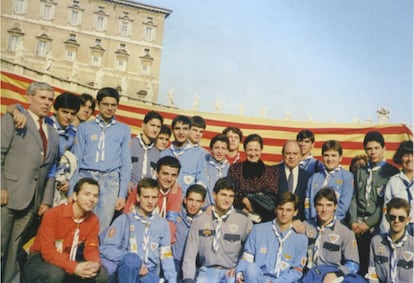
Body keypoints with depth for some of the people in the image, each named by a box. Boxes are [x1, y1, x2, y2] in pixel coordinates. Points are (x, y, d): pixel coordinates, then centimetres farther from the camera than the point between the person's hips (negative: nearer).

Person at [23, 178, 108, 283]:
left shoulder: (93, 220, -7)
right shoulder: (53, 214, -22)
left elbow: (91, 249, -4)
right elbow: (47, 251, -26)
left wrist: (95, 263, -28)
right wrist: (74, 267, -37)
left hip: (67, 261, 5)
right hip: (41, 260, -5)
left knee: (101, 273, -15)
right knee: (55, 273, -37)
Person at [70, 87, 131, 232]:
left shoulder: (124, 130, 10)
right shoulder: (84, 127, 10)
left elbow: (126, 163, 8)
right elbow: (76, 160, 9)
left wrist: (122, 194, 1)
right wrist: (72, 192, 3)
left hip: (111, 181, 0)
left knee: (102, 227, 0)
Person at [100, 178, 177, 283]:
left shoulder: (162, 224, 9)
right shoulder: (124, 219, 0)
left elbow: (166, 256, 11)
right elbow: (106, 248, -8)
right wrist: (134, 263, -14)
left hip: (149, 274, 2)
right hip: (126, 274, -2)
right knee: (131, 258, -35)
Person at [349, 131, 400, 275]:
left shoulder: (392, 171, 0)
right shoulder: (360, 171, 15)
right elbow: (354, 198, 11)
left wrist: (369, 223, -9)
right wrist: (353, 221, -1)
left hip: (377, 226, -3)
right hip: (358, 226, 3)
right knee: (359, 263, 2)